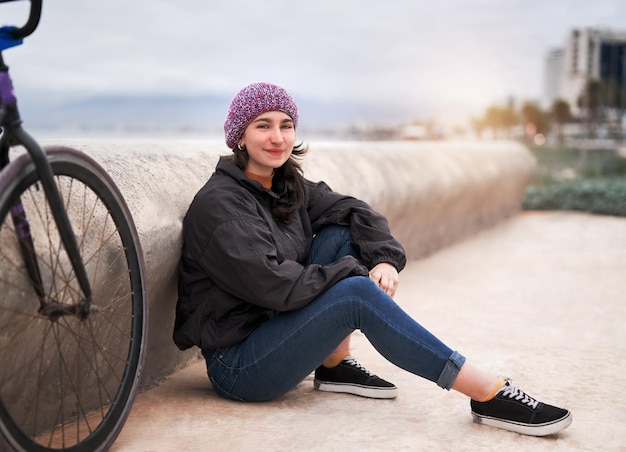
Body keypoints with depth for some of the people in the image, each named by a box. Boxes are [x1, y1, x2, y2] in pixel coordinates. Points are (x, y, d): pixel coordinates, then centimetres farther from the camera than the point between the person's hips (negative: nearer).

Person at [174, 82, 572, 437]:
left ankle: (334, 366, -2)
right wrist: (354, 272, -16)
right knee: (357, 293, -26)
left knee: (339, 235, -5)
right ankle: (491, 396, -25)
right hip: (237, 366, -8)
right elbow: (272, 283, -27)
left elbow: (355, 212, 2)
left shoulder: (289, 186, 7)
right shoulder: (218, 203, -18)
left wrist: (385, 259, -18)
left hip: (277, 333, 8)